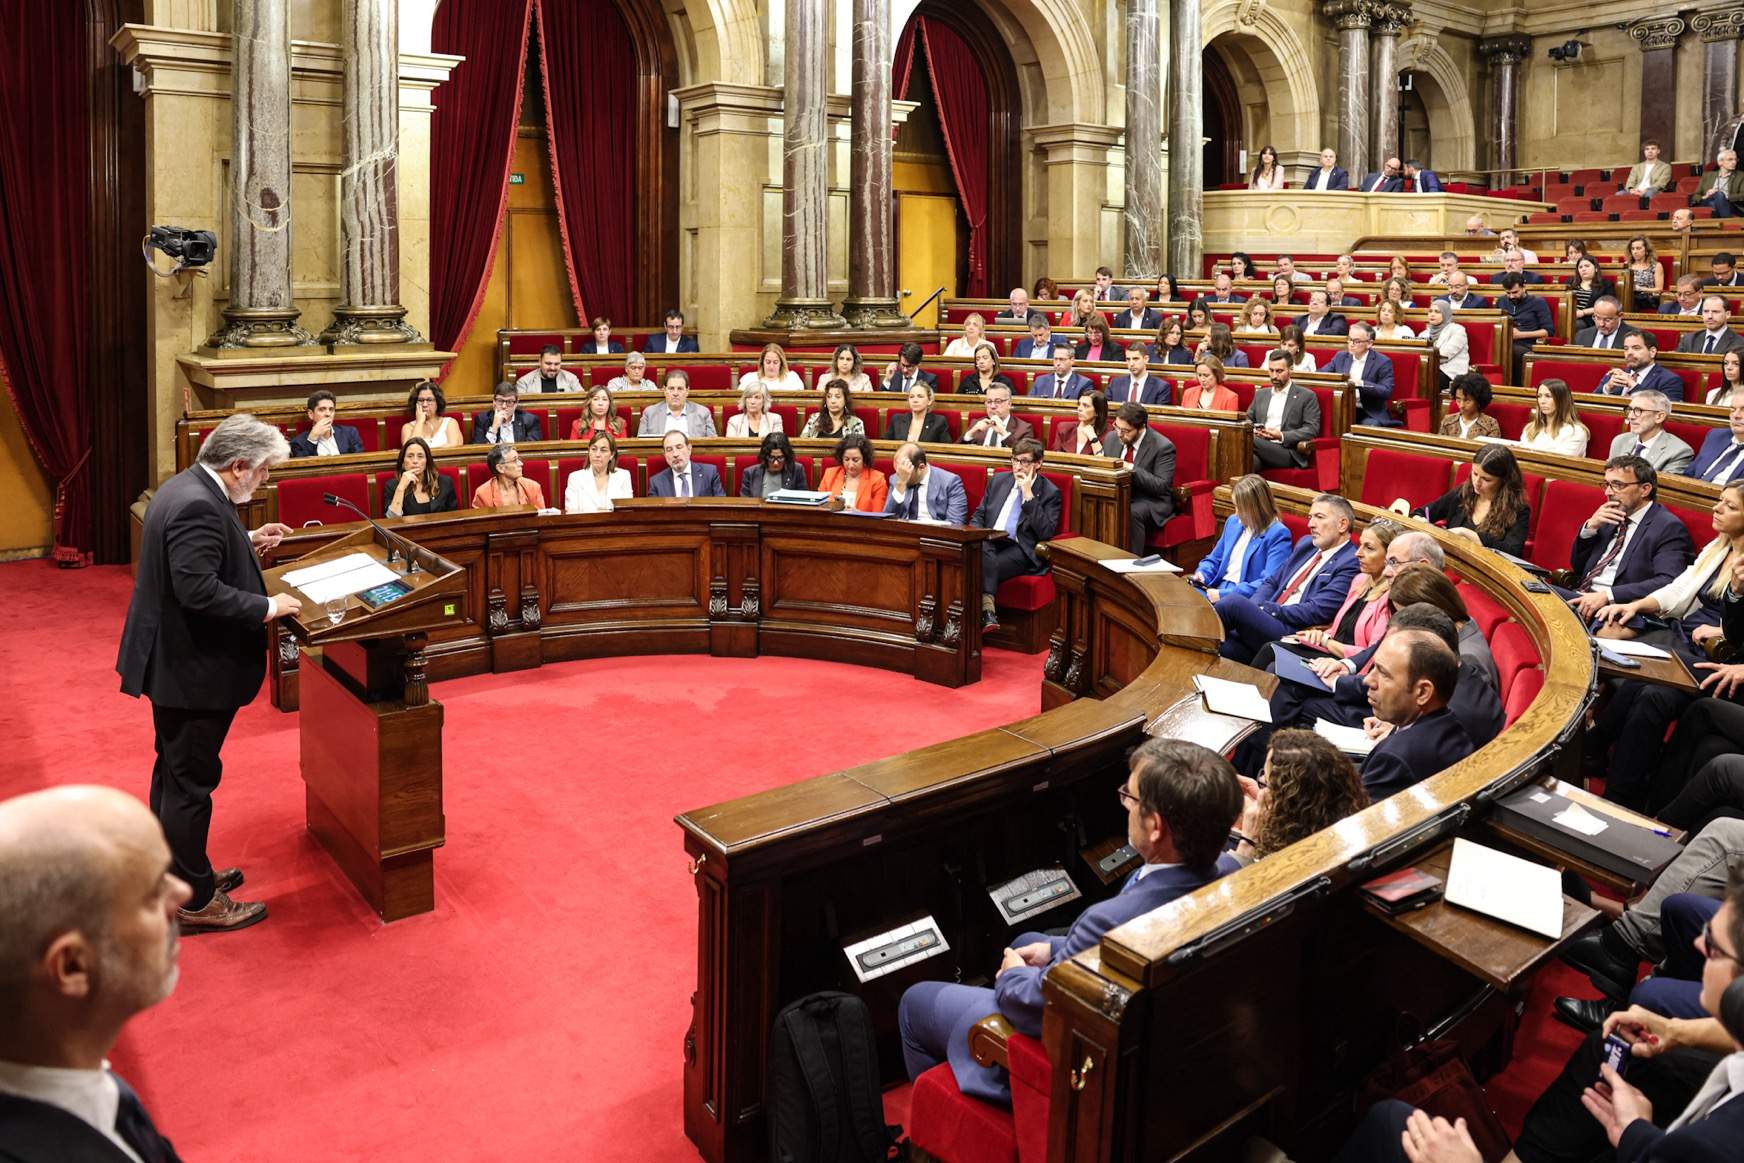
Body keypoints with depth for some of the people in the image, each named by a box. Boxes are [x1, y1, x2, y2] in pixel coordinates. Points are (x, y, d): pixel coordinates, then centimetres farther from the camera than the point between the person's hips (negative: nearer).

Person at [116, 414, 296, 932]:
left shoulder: (185, 487, 6)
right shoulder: (198, 506, -26)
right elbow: (198, 589, -32)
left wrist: (247, 542, 13)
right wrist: (266, 608, -23)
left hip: (174, 659, 11)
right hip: (191, 668, -11)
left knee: (175, 773, 21)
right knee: (191, 782, 1)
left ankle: (179, 872, 37)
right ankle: (194, 901, 13)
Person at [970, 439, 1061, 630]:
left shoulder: (1049, 493, 4)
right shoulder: (998, 480, 20)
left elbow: (1046, 533, -9)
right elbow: (979, 515, 22)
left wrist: (1028, 496, -11)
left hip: (1020, 549, -4)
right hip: (988, 542, 4)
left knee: (983, 566, -34)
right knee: (981, 550, -34)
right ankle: (987, 609, -47)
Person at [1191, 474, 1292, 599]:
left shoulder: (1278, 535, -8)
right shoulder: (1233, 521, 15)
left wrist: (1225, 594, -22)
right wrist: (1202, 573, 3)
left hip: (1244, 597, -7)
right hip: (1218, 589, 7)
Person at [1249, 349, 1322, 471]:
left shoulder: (1306, 396, 9)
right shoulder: (1260, 394, 26)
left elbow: (1312, 429, 0)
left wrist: (1282, 436, -14)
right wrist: (1253, 431, 0)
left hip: (1288, 453, -3)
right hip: (1261, 447, 3)